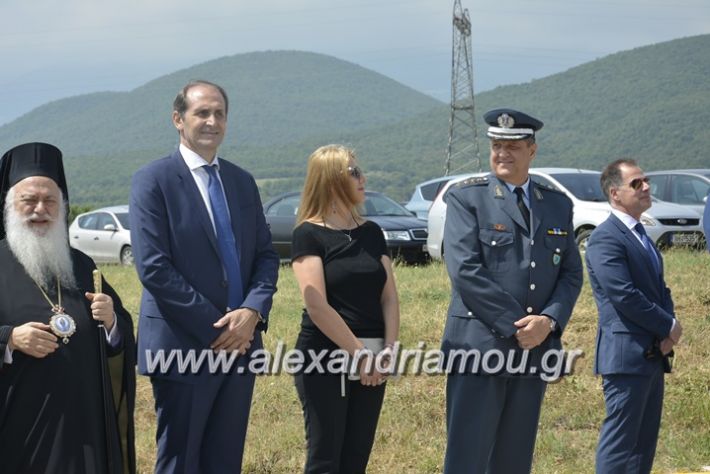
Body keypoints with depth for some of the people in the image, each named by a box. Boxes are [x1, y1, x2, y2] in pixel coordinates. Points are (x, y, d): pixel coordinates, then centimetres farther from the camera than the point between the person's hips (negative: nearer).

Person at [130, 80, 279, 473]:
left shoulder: (242, 181, 13)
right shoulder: (154, 180, -6)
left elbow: (266, 255, 11)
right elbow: (153, 267, -14)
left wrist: (252, 312, -8)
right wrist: (215, 327, -15)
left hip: (240, 344, 6)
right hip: (184, 347, -6)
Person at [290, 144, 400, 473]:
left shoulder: (371, 232, 11)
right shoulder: (309, 234, -7)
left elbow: (389, 296, 8)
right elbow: (317, 306, -15)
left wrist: (388, 349, -7)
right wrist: (359, 353, -15)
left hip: (370, 365, 6)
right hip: (326, 360, -6)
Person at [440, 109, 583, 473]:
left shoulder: (558, 205, 14)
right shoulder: (466, 197, -1)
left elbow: (571, 273, 10)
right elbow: (464, 270, -11)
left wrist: (548, 321, -9)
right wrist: (515, 326, -13)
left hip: (536, 350, 5)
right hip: (479, 346, -5)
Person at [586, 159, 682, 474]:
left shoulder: (640, 236, 18)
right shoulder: (605, 239, -13)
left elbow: (659, 288, 18)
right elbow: (625, 296, -20)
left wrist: (669, 326, -1)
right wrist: (669, 326, -10)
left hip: (653, 354, 9)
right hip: (626, 356, -9)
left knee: (644, 441, 12)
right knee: (620, 441, -7)